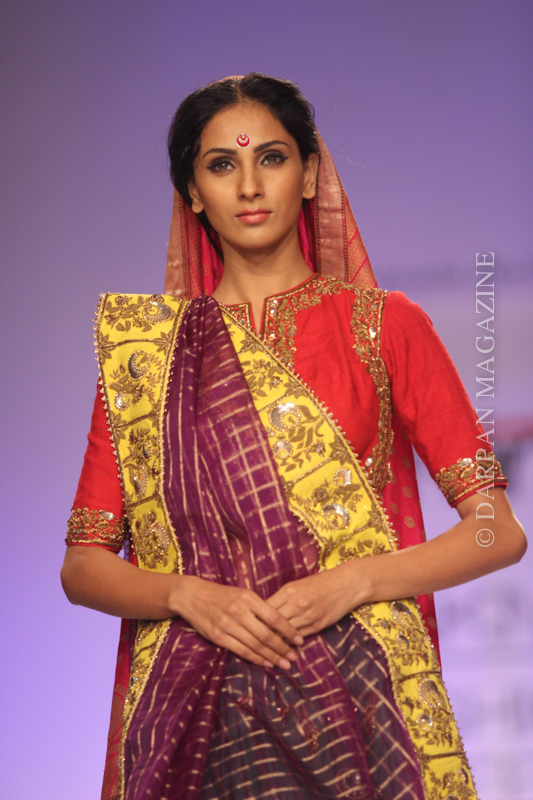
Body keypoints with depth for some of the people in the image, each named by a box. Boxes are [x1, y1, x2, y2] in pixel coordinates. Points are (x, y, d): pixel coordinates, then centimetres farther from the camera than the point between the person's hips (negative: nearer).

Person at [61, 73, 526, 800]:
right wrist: (191, 595, -12)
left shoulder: (386, 326, 4)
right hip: (194, 708, 1)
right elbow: (83, 564, 6)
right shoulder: (143, 347, 8)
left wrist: (352, 582, -13)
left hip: (357, 702, -1)